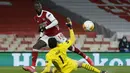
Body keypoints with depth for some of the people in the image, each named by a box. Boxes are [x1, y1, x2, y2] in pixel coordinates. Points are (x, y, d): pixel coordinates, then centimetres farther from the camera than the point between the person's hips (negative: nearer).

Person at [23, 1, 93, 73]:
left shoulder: (46, 14, -18)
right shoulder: (36, 18, 3)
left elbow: (55, 22, -28)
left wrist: (45, 27, -31)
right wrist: (41, 36, 8)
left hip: (56, 34, -6)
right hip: (47, 36, 6)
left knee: (69, 47, -1)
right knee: (35, 47, -11)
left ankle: (86, 57, 14)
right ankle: (33, 67, -12)